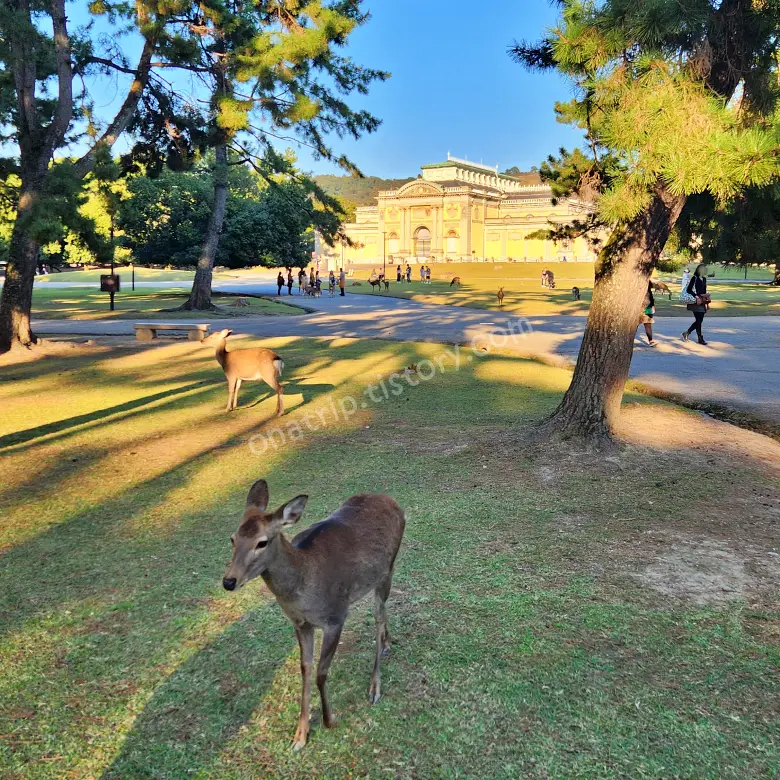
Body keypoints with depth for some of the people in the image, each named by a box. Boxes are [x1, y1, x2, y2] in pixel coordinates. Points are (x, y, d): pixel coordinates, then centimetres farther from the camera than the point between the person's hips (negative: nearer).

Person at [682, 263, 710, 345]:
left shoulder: (704, 279, 15)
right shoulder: (694, 278, -8)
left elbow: (704, 291, 20)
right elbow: (688, 290, -13)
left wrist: (707, 303, 16)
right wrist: (696, 296, -20)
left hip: (702, 302, 8)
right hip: (696, 302, -8)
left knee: (700, 320, 7)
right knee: (698, 320, -4)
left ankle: (686, 333, 19)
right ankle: (700, 339, 2)